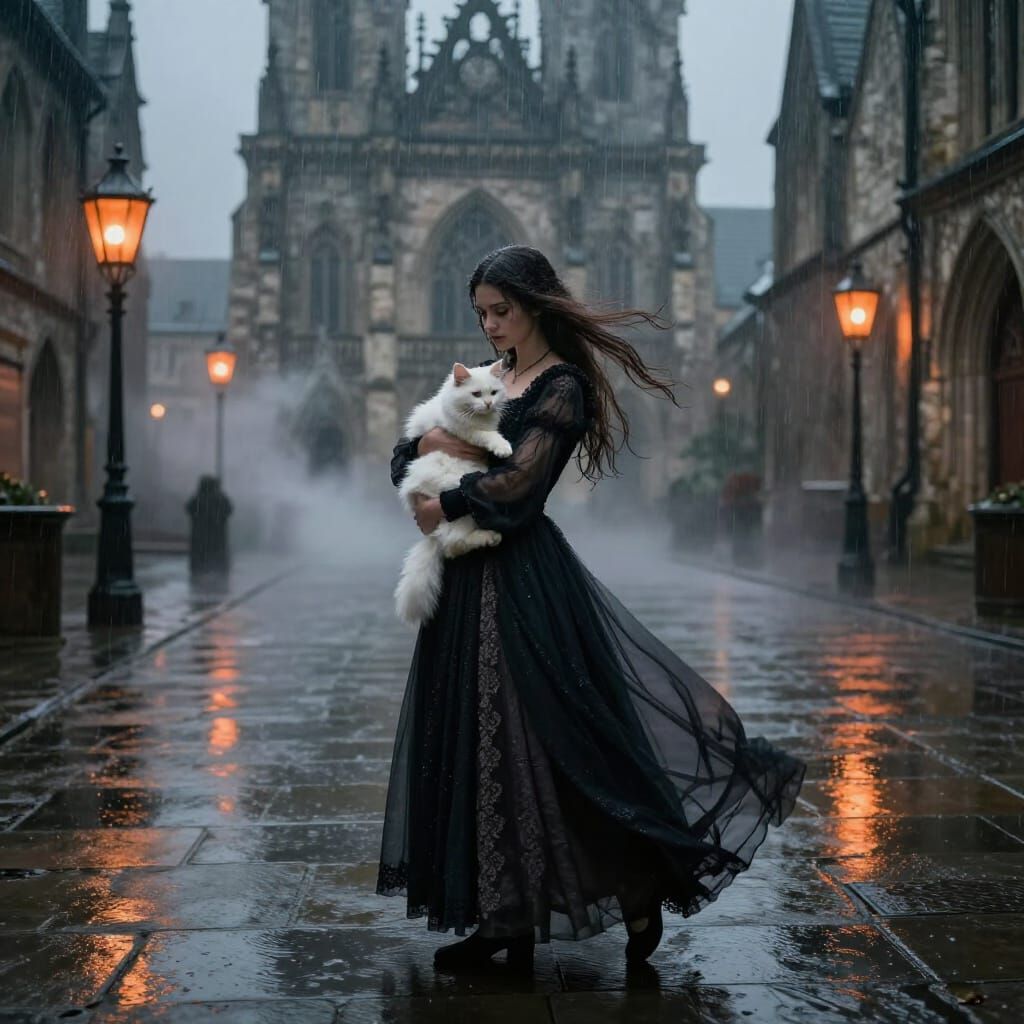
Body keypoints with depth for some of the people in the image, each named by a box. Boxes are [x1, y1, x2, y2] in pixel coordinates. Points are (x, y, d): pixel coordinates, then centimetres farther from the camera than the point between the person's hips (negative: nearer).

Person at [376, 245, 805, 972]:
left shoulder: (562, 388, -8)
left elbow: (518, 480, -20)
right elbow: (408, 452, 14)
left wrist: (447, 505, -7)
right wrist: (430, 442, -9)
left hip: (524, 581, -8)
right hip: (472, 581, 8)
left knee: (551, 738, -5)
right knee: (474, 744, 8)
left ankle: (641, 890, 11)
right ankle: (505, 919, 17)